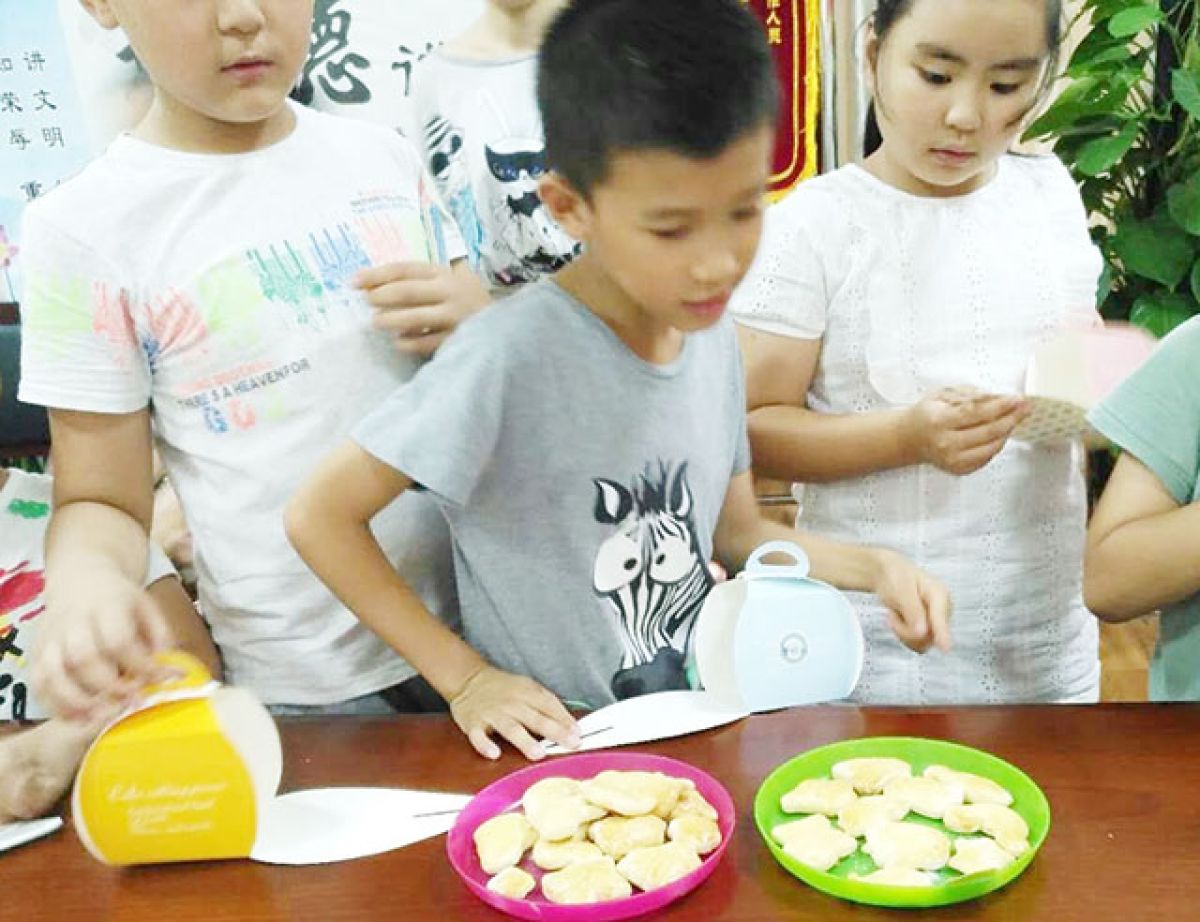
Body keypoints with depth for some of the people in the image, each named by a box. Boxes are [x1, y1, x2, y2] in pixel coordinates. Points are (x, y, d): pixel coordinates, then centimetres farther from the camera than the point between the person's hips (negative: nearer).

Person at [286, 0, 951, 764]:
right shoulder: (509, 356, -23)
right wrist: (465, 677, -14)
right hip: (555, 751, -4)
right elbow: (321, 517, -15)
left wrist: (872, 567, -5)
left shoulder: (714, 336, -3)